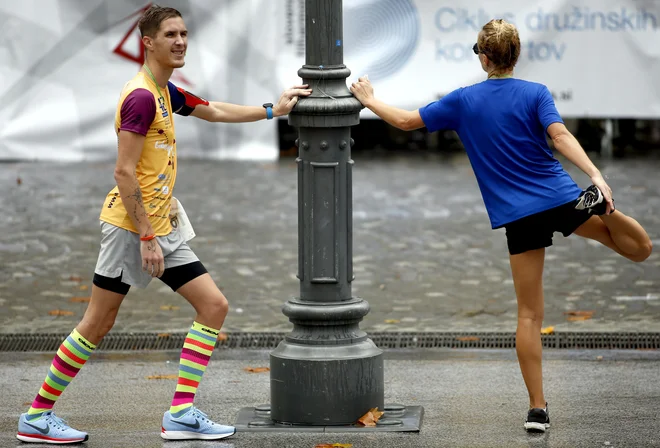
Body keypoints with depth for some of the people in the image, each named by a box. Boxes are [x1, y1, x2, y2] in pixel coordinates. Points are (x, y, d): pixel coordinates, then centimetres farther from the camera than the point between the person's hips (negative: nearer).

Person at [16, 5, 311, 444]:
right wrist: (147, 237, -20)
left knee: (214, 305, 3)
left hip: (161, 227, 10)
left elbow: (215, 111, 32)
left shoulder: (165, 92, 13)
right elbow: (124, 172, -20)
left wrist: (273, 110, 31)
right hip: (130, 226, -10)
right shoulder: (141, 97, -16)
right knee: (98, 325, -4)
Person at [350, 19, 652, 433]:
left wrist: (370, 99, 26)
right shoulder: (535, 93, 1)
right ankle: (601, 205, -23)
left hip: (518, 214, 1)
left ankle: (538, 409, 1)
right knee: (640, 247, 9)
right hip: (561, 197, -1)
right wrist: (595, 174, -25)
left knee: (530, 315, 6)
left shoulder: (463, 101, 4)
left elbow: (406, 121, 9)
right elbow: (560, 135, -15)